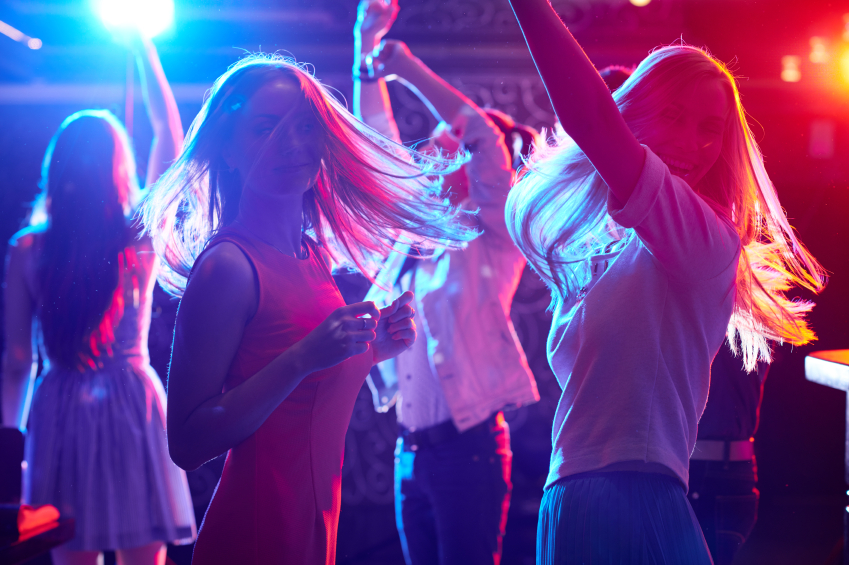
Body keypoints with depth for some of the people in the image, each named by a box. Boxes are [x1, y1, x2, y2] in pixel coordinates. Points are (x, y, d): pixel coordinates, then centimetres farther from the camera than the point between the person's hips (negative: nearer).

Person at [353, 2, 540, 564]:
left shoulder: (495, 237, -4)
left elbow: (483, 134, -18)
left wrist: (405, 65, -16)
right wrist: (366, 52, 11)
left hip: (467, 447, -7)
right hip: (412, 449, 7)